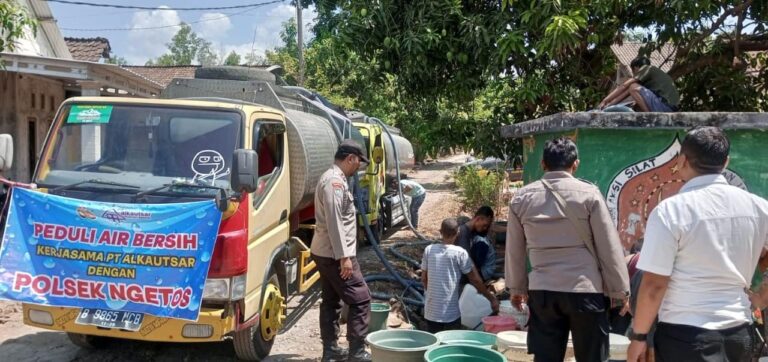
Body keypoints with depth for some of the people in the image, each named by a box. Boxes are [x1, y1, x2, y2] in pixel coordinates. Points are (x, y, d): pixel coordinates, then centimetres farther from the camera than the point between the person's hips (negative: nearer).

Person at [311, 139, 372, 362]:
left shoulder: (333, 178, 15)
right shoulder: (335, 181, -18)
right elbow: (334, 223, -24)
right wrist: (344, 256, -24)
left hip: (325, 252, 11)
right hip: (334, 254, -11)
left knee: (331, 301, 14)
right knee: (360, 300, -4)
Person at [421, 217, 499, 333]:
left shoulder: (429, 250, -1)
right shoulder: (460, 253, -11)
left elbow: (424, 279, 7)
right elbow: (475, 280, -7)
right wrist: (492, 299, 4)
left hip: (431, 312, 4)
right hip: (451, 313, -4)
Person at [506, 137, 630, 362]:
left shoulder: (521, 198, 3)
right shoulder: (588, 194, -5)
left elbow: (515, 250, 10)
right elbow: (609, 247, -3)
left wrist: (516, 287, 20)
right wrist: (620, 289, 6)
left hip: (542, 291, 3)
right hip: (585, 291, -2)